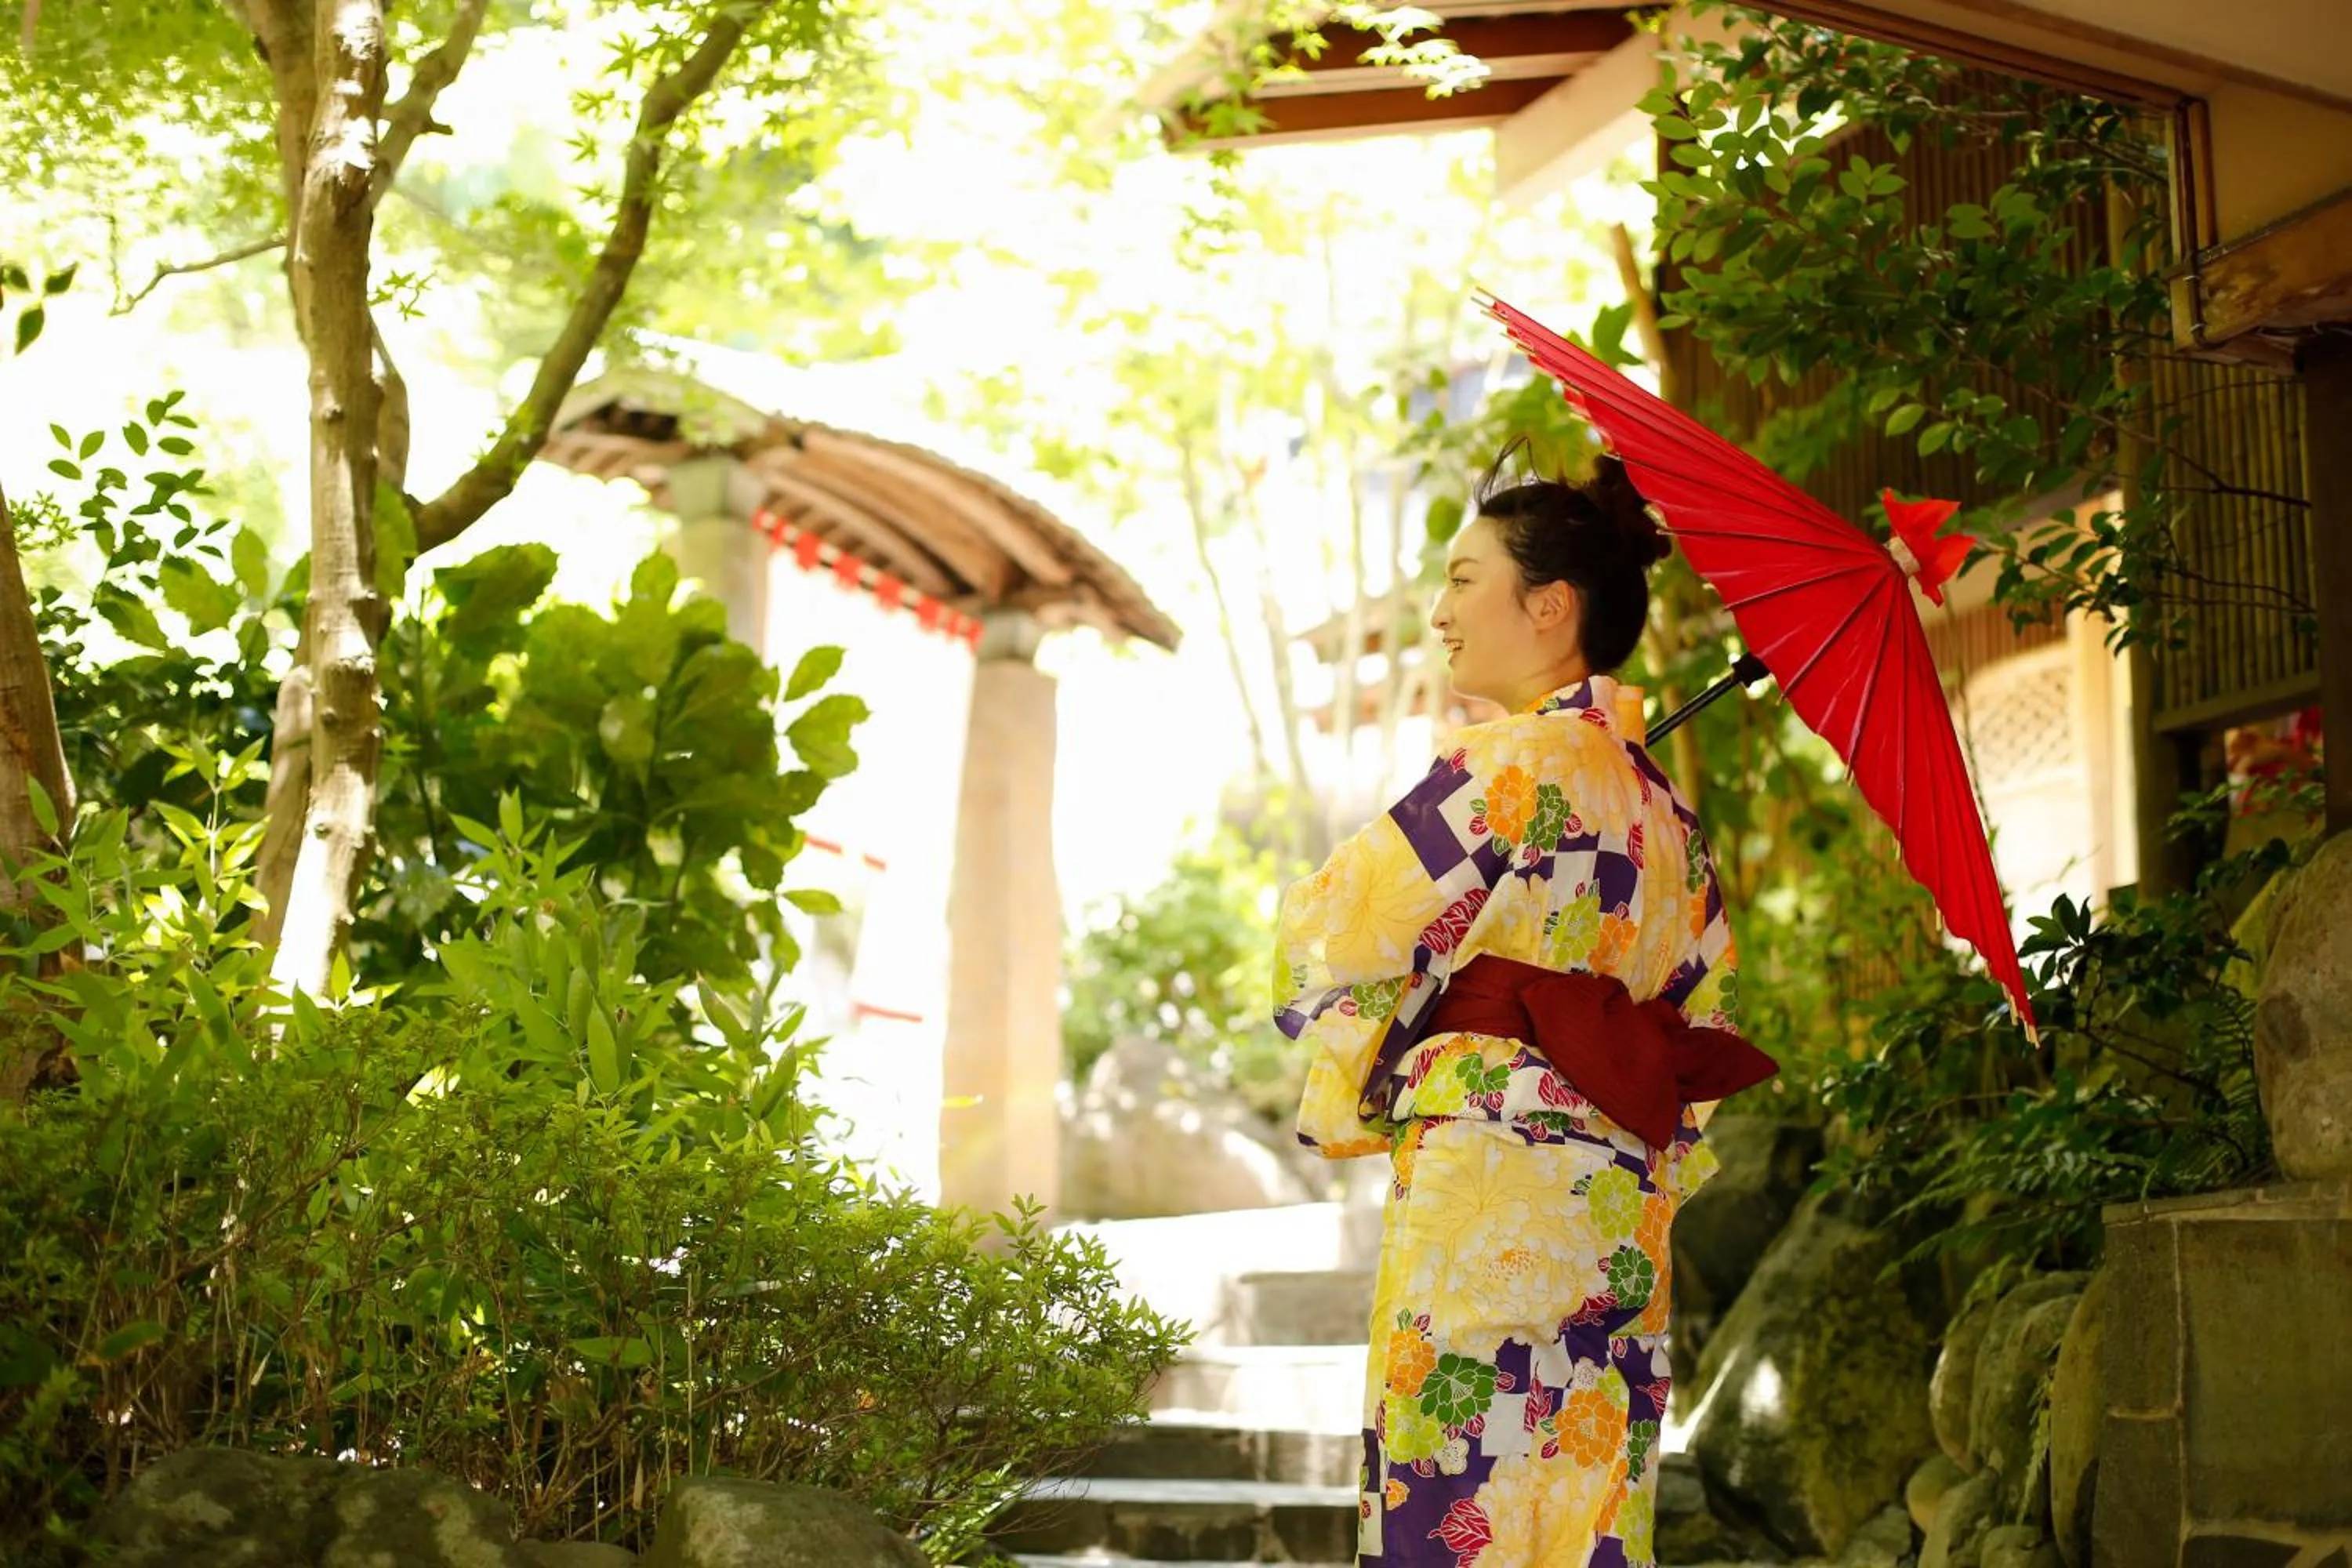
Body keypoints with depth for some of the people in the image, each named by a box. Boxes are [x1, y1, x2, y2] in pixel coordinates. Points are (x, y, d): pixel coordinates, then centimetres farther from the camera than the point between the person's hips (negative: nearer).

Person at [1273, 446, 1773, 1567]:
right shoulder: (1654, 797, 17)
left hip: (1490, 1187, -9)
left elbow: (1339, 923, -6)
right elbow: (1701, 1026, 19)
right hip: (1617, 1216, 9)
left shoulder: (1516, 761, -8)